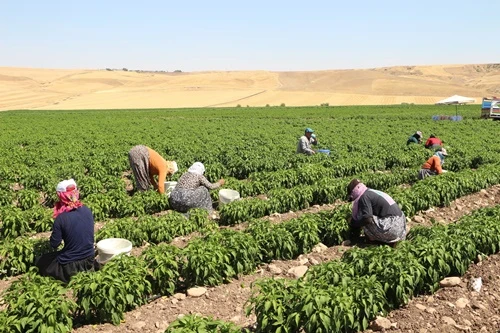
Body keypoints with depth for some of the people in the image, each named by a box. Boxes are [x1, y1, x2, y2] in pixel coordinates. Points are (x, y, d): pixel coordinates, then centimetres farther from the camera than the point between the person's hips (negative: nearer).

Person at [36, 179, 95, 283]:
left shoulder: (61, 218, -22)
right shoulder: (87, 210, -8)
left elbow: (54, 244, -11)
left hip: (70, 265, -5)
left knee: (42, 262, 24)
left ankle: (72, 277, 12)